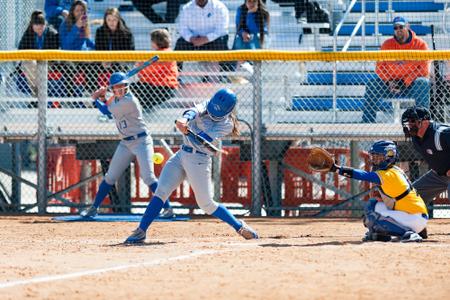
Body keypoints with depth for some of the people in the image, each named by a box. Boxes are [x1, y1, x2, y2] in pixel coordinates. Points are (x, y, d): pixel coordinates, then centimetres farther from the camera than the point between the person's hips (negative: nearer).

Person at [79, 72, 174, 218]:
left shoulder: (129, 101, -22)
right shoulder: (117, 98, 5)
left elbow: (106, 111, -15)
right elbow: (107, 110, 21)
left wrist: (96, 99, 3)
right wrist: (102, 99, 5)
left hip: (141, 141, -8)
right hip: (126, 143, 8)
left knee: (148, 176, -19)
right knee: (110, 177, 10)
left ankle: (168, 208, -16)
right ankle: (94, 208, 19)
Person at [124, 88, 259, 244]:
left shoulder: (226, 124, -11)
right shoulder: (208, 105, 3)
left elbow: (201, 140, -22)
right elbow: (195, 110, -20)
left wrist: (186, 132, -40)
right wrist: (185, 119, -42)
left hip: (199, 160, -5)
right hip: (182, 154, 5)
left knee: (206, 203, -2)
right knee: (161, 191, -7)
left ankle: (240, 226, 15)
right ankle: (141, 231, -8)